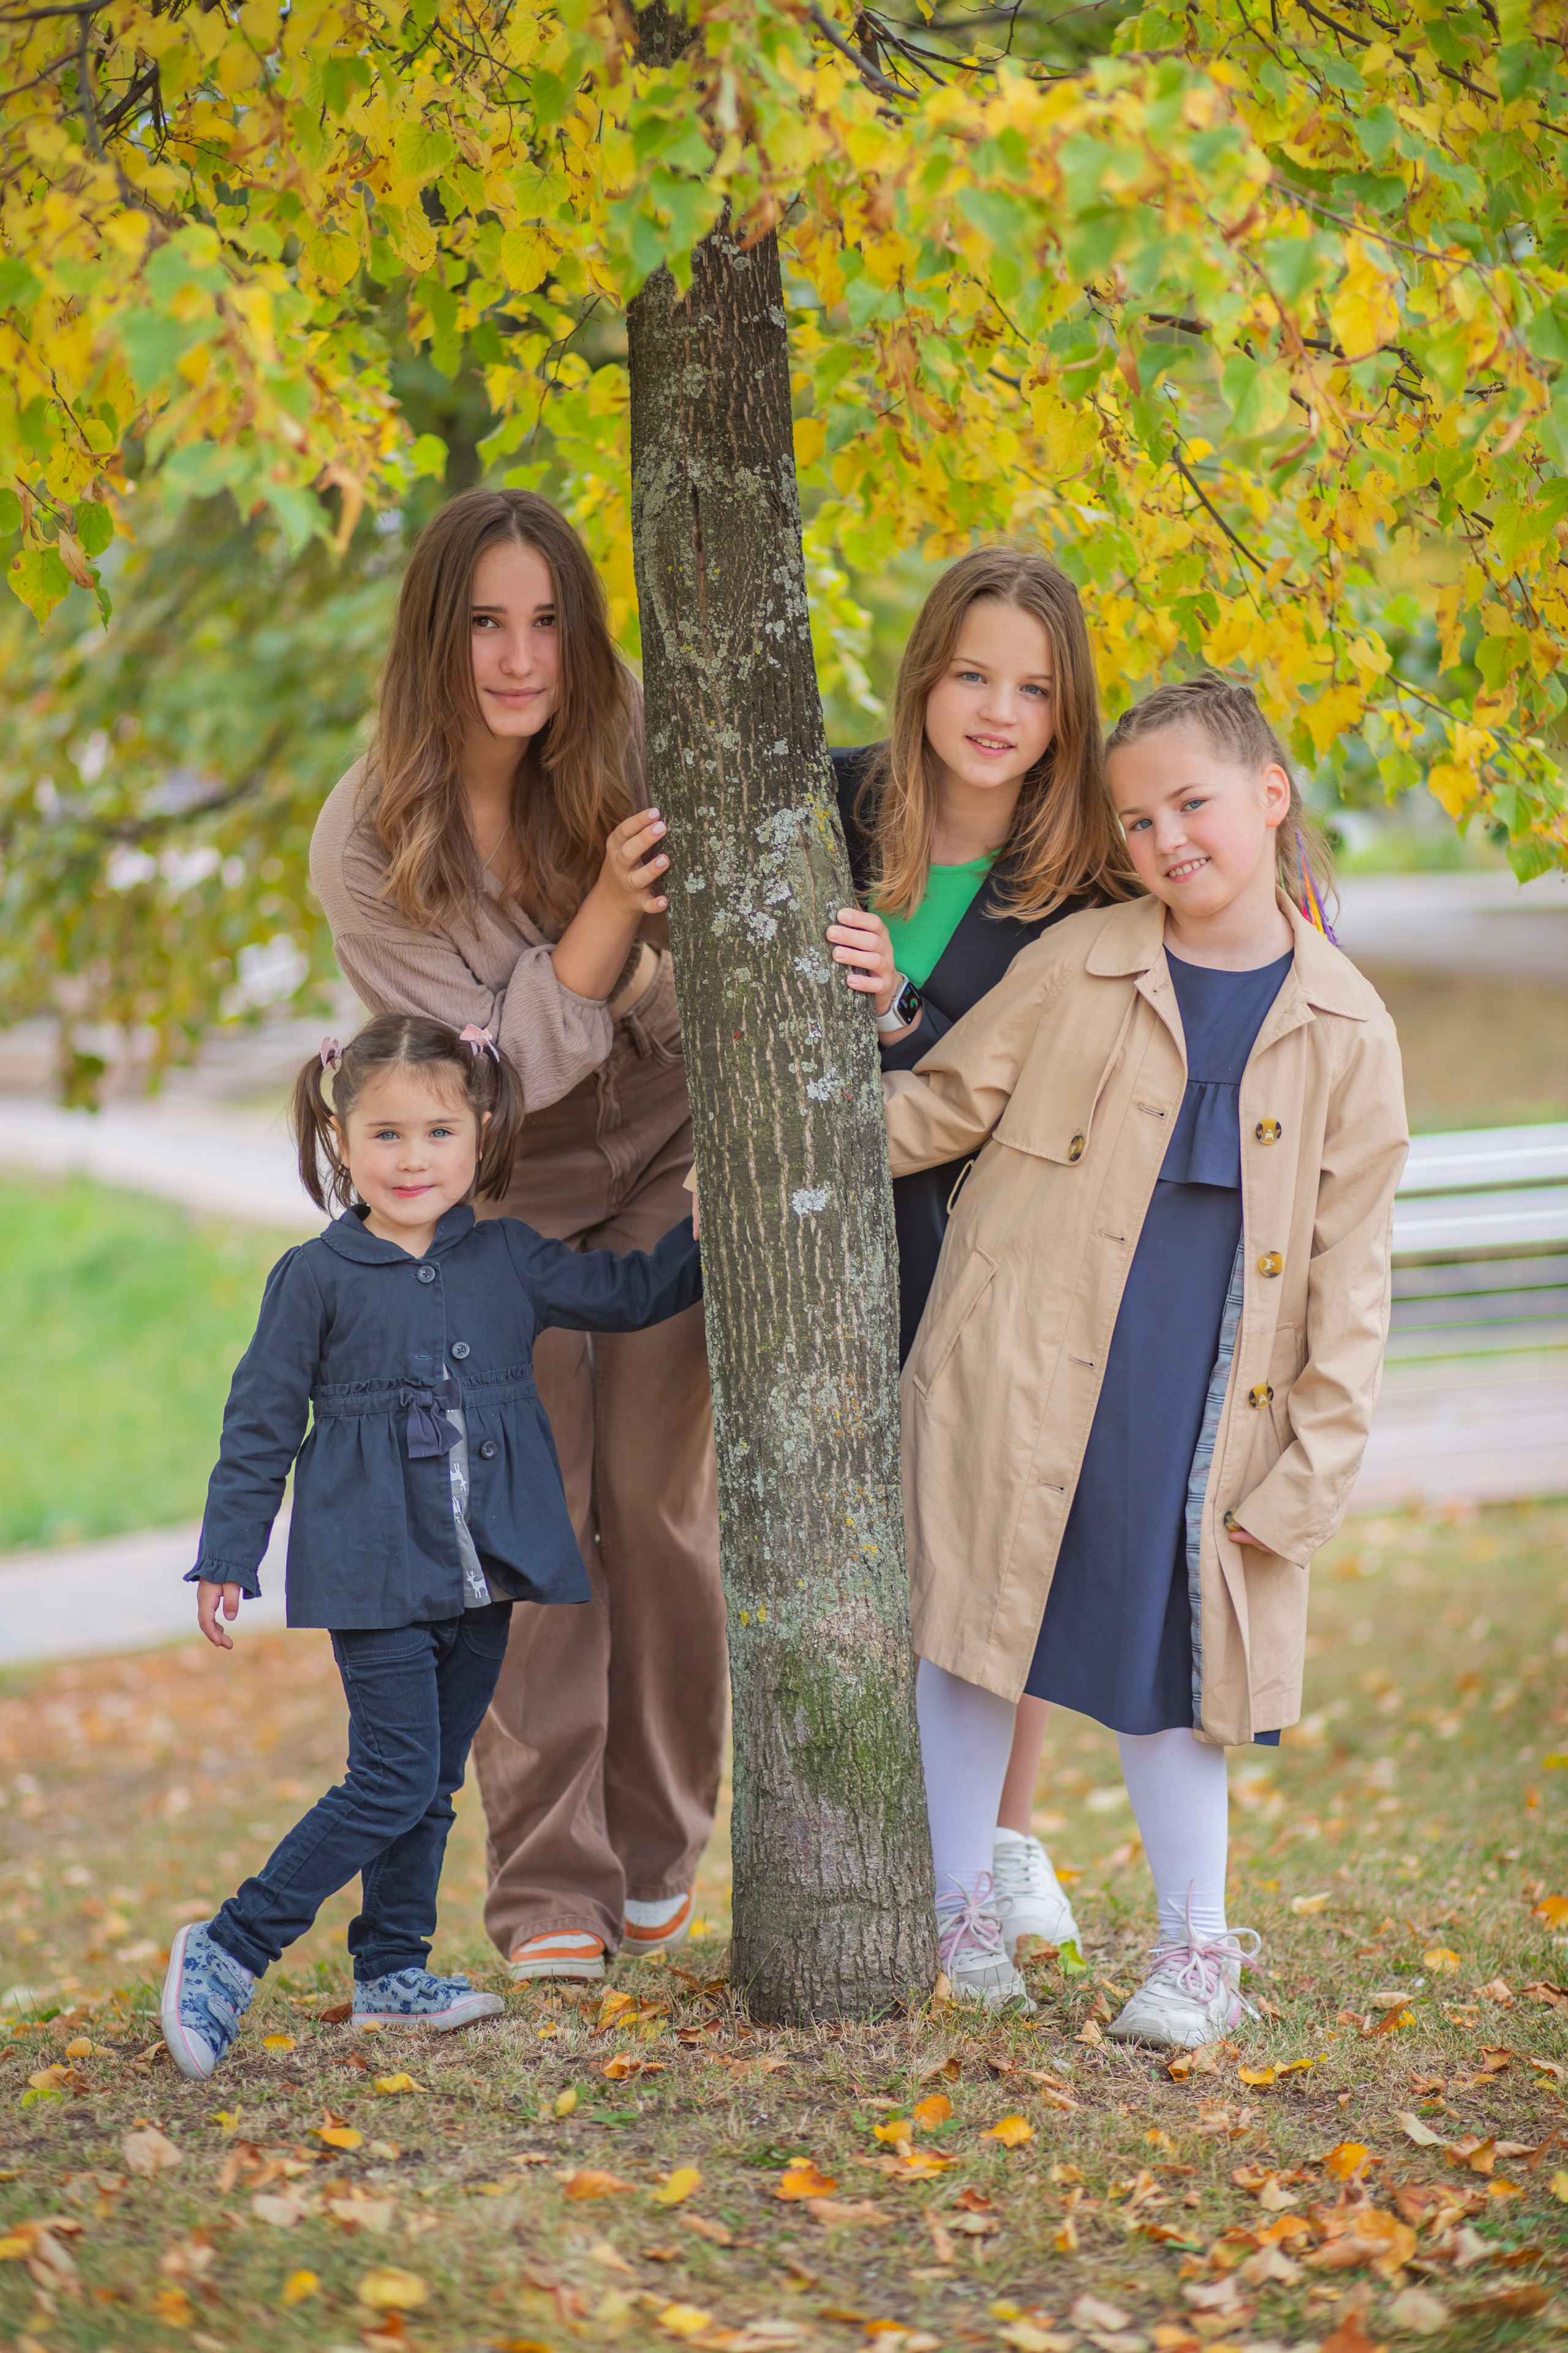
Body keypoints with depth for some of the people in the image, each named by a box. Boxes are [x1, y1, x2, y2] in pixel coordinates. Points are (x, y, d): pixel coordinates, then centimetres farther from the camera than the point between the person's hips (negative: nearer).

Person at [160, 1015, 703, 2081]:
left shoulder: (508, 1260, 7)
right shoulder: (316, 1277, -3)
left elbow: (636, 1291, 17)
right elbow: (261, 1422, 1)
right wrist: (227, 1557, 1)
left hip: (485, 1577, 5)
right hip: (377, 1575, -5)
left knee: (434, 1782, 10)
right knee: (394, 1781, -10)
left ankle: (393, 1972, 21)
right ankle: (228, 1951, -3)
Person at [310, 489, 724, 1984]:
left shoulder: (630, 753, -14)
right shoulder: (368, 842, -19)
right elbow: (497, 1061, -20)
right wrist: (610, 906, -33)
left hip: (664, 1157, 1)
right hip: (498, 1189, -1)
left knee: (660, 1500, -4)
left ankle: (656, 1859, 12)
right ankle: (549, 1890, -1)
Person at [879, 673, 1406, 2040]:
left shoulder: (1346, 1032, 0)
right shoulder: (1078, 968, -1)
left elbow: (1348, 1269, 2)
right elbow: (944, 1106, 9)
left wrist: (1315, 1468, -2)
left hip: (1195, 1413, 0)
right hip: (1017, 1381, 0)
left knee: (1164, 1663, 5)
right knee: (973, 1632, 6)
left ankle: (1198, 1947, 20)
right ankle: (957, 1915, 22)